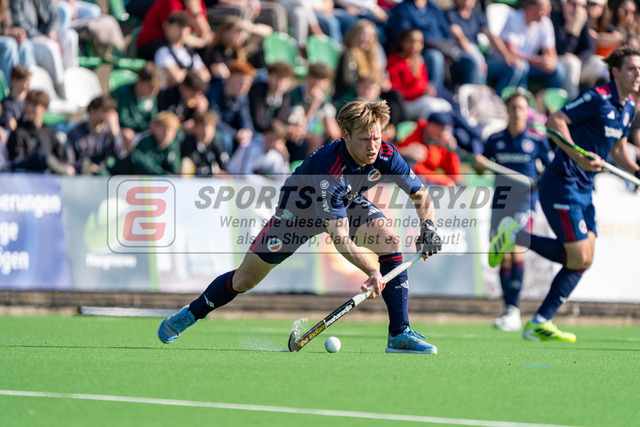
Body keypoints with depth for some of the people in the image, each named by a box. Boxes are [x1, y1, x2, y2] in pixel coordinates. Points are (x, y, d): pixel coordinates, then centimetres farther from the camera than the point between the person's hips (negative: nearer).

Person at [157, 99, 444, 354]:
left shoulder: (385, 155, -28)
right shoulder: (328, 167, -43)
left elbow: (421, 195, -14)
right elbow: (339, 238, -45)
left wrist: (428, 228, -34)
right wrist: (371, 271, -57)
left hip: (348, 203, 4)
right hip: (301, 207, -4)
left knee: (390, 241, -25)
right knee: (245, 280, 0)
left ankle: (400, 333, -19)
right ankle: (192, 313, 29)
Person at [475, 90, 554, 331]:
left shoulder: (537, 141, 3)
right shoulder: (495, 139, 10)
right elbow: (480, 168, 16)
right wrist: (479, 163, -6)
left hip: (525, 201, -3)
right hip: (501, 201, 3)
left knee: (516, 251, -17)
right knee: (503, 257, 1)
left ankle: (513, 310, -17)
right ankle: (508, 310, 9)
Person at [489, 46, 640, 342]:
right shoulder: (597, 98, -16)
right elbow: (554, 121, -19)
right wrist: (578, 158, -28)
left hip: (584, 190, 9)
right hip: (562, 184, -9)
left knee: (584, 260, 3)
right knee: (578, 258, -12)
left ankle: (539, 324, 8)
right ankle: (516, 237, 5)